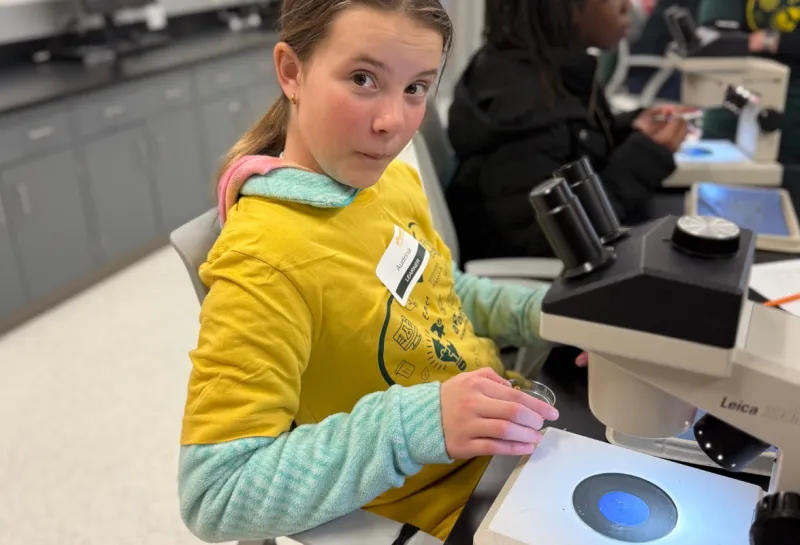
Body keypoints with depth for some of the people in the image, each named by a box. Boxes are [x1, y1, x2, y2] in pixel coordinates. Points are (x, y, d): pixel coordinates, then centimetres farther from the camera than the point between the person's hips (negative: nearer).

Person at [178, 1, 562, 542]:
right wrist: (414, 427, -38)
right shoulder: (263, 261, -30)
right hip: (443, 501, -7)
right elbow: (215, 495, -30)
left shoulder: (394, 177, -6)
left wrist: (535, 313, -5)